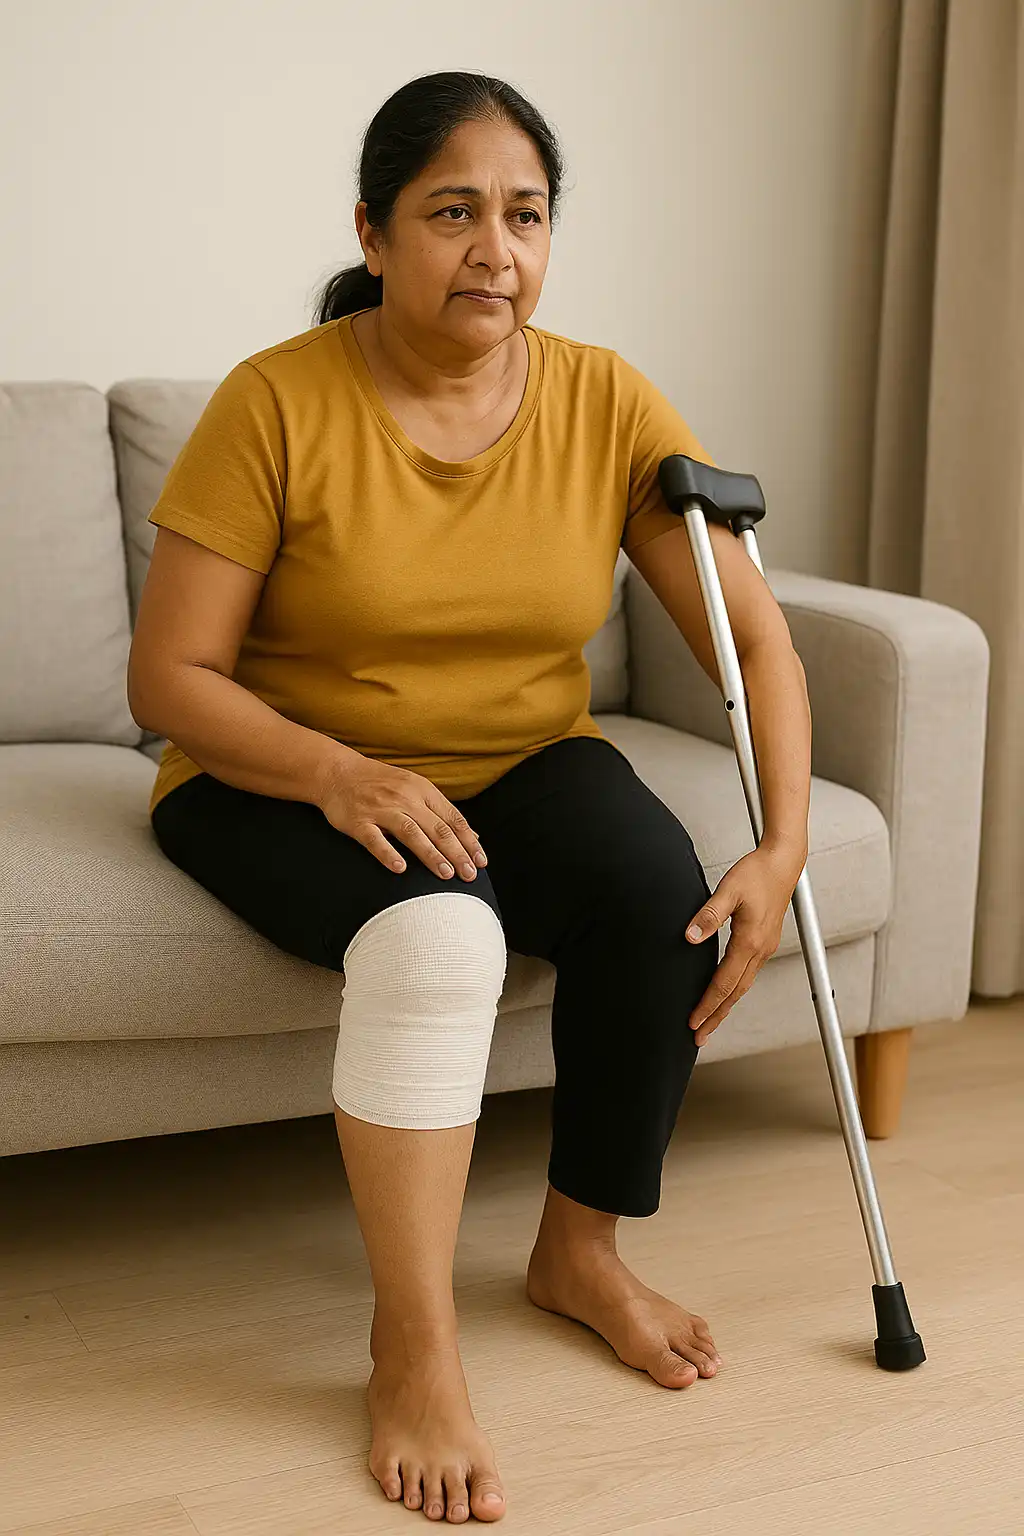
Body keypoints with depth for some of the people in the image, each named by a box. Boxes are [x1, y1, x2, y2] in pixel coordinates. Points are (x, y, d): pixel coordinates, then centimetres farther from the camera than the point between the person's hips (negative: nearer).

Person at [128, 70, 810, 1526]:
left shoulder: (607, 402, -7)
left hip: (521, 767, 4)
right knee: (437, 930, -35)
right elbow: (168, 676, -14)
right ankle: (414, 1352, -21)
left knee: (660, 888, -26)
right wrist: (340, 771, -31)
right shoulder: (276, 404, -15)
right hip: (287, 782, -3)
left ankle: (582, 1249, -3)